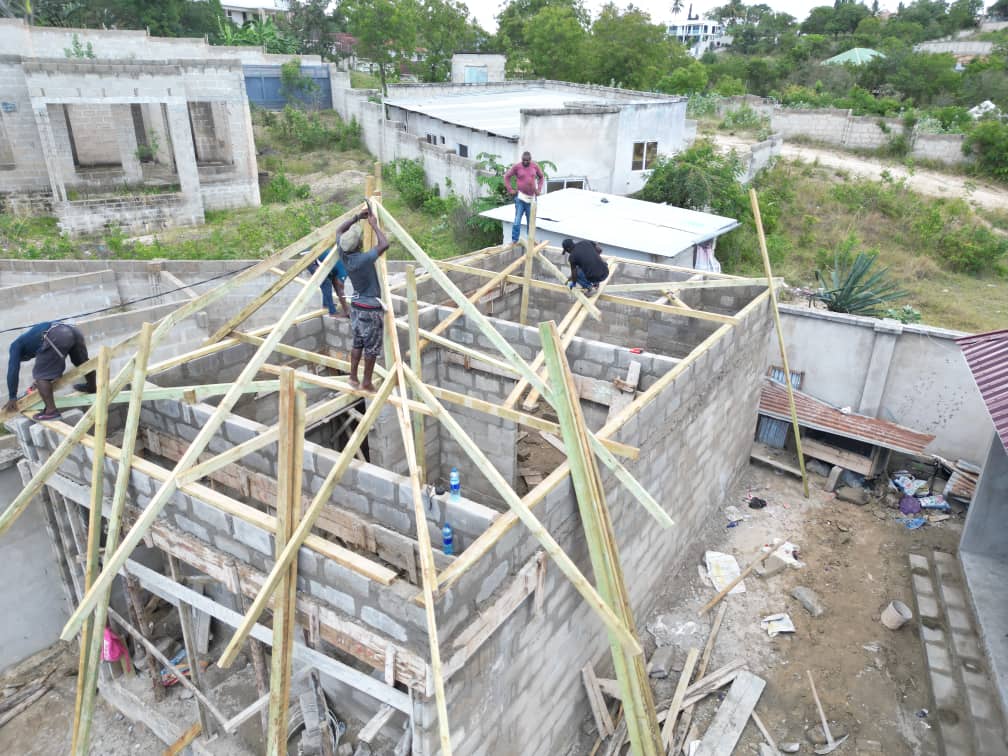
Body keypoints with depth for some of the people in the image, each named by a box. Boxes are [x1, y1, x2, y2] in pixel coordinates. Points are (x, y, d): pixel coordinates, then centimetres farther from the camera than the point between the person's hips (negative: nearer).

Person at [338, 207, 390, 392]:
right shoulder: (363, 259, -26)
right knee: (371, 347, 5)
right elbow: (384, 244, -27)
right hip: (371, 309, -7)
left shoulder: (343, 254, -6)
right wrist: (373, 224, -16)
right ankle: (367, 383, 12)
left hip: (356, 305, 7)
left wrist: (357, 217, 6)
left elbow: (339, 231, 11)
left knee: (358, 343, 18)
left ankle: (353, 378, 24)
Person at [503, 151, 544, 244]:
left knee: (531, 221, 11)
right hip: (520, 198, -3)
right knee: (517, 220, -4)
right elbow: (507, 177, 2)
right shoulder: (516, 166, -5)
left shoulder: (535, 166, 3)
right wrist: (510, 190, -3)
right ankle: (514, 240, 3)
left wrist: (539, 189, 8)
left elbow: (541, 177, 17)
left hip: (531, 198, 3)